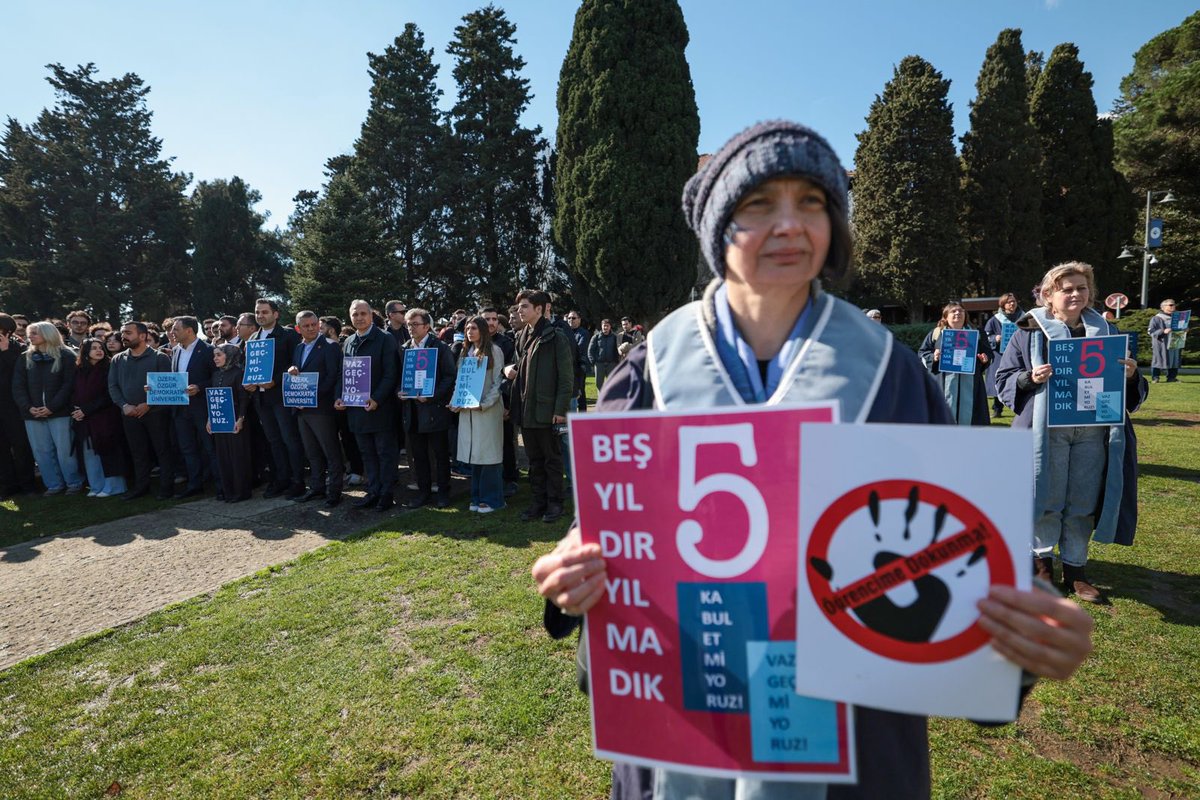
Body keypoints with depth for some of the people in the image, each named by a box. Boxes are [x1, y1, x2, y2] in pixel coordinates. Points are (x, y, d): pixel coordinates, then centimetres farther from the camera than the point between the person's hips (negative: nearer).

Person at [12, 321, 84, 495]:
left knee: (65, 450, -2)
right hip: (33, 414, 4)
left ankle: (74, 483, 8)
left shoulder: (66, 356, 0)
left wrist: (52, 407, -14)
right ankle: (54, 484, 13)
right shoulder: (25, 358, 12)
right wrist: (28, 407, -8)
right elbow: (18, 386, 7)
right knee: (42, 452, 6)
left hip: (59, 412, -4)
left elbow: (69, 383, -7)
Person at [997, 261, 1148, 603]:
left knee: (1083, 504, 9)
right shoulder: (1030, 332, 2)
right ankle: (1042, 561, 24)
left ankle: (1075, 570, 24)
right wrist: (1030, 377, -19)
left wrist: (1131, 376, -6)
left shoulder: (1106, 332, 12)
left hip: (1094, 433, 3)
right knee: (1046, 498, 5)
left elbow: (1133, 389, 17)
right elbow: (1004, 379, 1)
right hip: (1046, 431, -3)